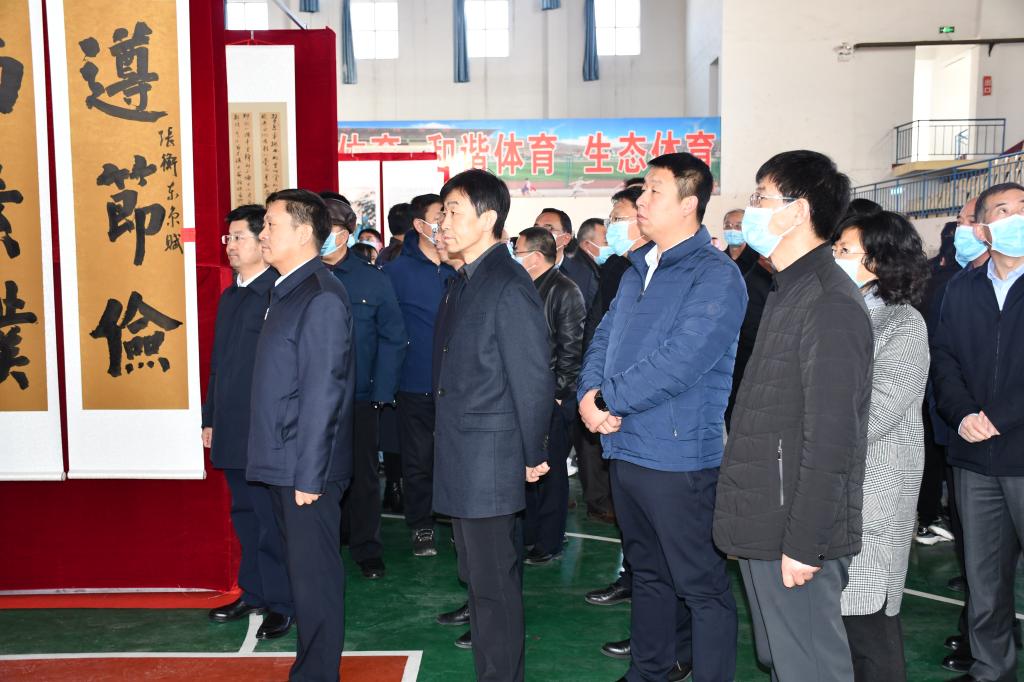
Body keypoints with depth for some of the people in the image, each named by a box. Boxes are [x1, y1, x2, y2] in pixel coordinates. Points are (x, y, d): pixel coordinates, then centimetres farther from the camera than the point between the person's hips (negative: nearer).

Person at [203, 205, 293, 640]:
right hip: (231, 432, 9)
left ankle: (282, 603, 13)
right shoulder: (229, 297, 15)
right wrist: (210, 418, 20)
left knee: (270, 520, 0)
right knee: (245, 516, 17)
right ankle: (253, 593, 30)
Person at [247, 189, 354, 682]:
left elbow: (322, 395, -19)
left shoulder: (322, 298, -16)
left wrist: (308, 475, -19)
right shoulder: (285, 291, 12)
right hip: (280, 461, 9)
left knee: (315, 575, 3)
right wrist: (282, 465, 12)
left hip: (306, 467, -9)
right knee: (302, 567, 17)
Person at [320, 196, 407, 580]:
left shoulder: (371, 279, -2)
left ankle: (366, 550, 23)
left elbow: (393, 338, -3)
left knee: (362, 476, 9)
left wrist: (381, 393, -9)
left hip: (360, 399, -1)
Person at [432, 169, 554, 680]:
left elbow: (533, 379, -15)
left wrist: (533, 456, -10)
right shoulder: (463, 284, 13)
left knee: (493, 580, 1)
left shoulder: (510, 287, -16)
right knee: (478, 575, 18)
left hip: (492, 460, -9)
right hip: (460, 461, 9)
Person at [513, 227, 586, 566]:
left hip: (552, 400, -7)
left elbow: (571, 349, -13)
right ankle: (527, 534, 28)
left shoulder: (565, 291, -11)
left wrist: (557, 393, -14)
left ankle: (549, 544, 14)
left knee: (549, 471, 3)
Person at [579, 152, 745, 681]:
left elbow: (676, 363, -23)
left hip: (677, 456, -8)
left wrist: (608, 399, -15)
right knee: (647, 572, 22)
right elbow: (604, 339, 11)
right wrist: (588, 394, -8)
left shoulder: (715, 276, -14)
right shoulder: (638, 270, 12)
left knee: (702, 586, 3)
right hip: (624, 449, 8)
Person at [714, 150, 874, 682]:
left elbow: (830, 440, -21)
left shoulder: (830, 304, -17)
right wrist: (751, 525, 16)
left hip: (796, 536, -9)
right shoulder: (787, 293, 14)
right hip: (763, 527, 10)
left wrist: (804, 543, -19)